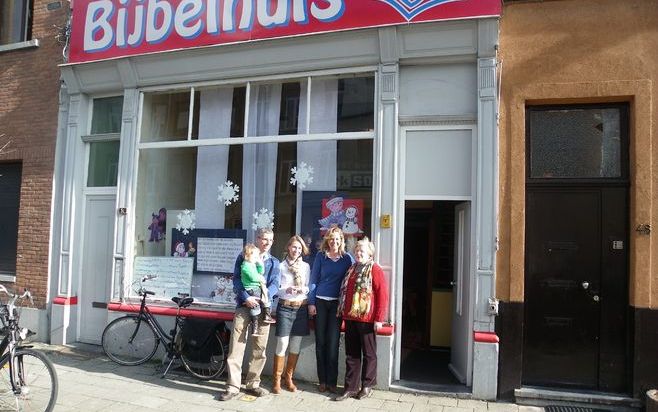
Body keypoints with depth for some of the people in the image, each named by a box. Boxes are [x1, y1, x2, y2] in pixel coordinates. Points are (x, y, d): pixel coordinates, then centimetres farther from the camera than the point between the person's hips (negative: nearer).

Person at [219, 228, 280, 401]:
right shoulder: (243, 257, 8)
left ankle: (252, 384, 18)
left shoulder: (274, 262, 12)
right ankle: (233, 386, -1)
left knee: (259, 348, 6)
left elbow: (275, 284, 0)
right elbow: (236, 280, -2)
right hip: (244, 306, -2)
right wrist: (246, 297, -18)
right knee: (236, 346, -6)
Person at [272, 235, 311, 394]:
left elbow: (309, 287, 9)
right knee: (282, 343, -6)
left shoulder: (306, 266, 8)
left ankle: (288, 378, 22)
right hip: (285, 307, -3)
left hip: (301, 308, 3)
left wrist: (303, 289, -12)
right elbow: (276, 289, -1)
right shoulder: (281, 266, 1)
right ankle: (276, 379, 8)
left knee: (296, 345, 8)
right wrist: (286, 290, -19)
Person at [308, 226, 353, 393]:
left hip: (337, 304, 0)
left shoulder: (347, 258, 4)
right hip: (320, 302, 1)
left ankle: (332, 381, 8)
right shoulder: (321, 256, 4)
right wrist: (311, 303, -2)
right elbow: (313, 280, 4)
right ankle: (322, 381, 15)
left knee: (333, 343, -1)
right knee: (320, 341, 5)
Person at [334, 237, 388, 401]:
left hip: (367, 319, -6)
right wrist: (342, 311, 15)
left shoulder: (375, 269, -7)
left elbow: (383, 295, -12)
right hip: (350, 318, 7)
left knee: (369, 354, 8)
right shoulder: (351, 269, 15)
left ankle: (367, 386, 20)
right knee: (351, 354, 10)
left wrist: (379, 318, -14)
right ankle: (351, 387, 18)